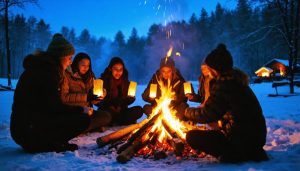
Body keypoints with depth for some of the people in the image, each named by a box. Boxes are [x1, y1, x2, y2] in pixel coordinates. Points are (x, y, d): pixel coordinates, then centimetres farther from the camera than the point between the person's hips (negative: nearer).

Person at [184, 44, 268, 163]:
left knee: (192, 136, -10)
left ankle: (233, 154, -9)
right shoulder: (236, 79, 13)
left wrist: (187, 111, 4)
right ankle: (248, 152, 17)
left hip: (243, 138, -9)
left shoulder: (223, 84, -17)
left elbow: (206, 115, -13)